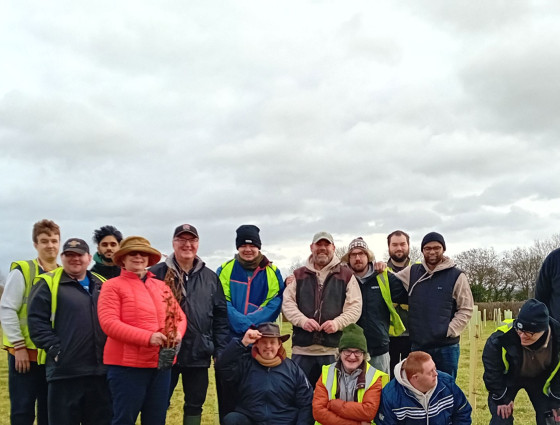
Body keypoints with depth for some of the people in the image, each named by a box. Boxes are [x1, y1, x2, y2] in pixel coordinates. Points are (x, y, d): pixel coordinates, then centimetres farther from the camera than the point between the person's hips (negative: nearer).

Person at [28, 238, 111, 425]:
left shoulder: (102, 285, 16)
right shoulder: (49, 283, 2)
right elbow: (36, 321, -6)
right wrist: (55, 350, -14)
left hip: (100, 370, 5)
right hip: (64, 371, -4)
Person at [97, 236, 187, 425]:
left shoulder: (161, 286, 15)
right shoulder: (112, 286, -3)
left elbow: (180, 316, 16)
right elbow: (109, 324, -14)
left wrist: (177, 333, -9)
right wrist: (148, 337, -22)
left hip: (162, 364, 6)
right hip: (127, 365, -6)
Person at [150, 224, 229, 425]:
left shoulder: (210, 277, 8)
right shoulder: (157, 274, -2)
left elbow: (221, 316, 8)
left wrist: (221, 350, 3)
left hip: (199, 354, 3)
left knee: (195, 405, 13)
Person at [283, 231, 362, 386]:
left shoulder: (346, 275, 8)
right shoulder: (299, 275, 13)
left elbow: (355, 307, 1)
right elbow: (287, 303, 6)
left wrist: (338, 323, -16)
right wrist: (302, 320, -12)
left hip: (334, 349, -1)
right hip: (302, 349, 1)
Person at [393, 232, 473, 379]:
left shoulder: (457, 276, -2)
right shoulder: (412, 272, 7)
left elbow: (466, 309, -2)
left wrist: (450, 331, -11)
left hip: (446, 346, -3)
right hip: (417, 345, 3)